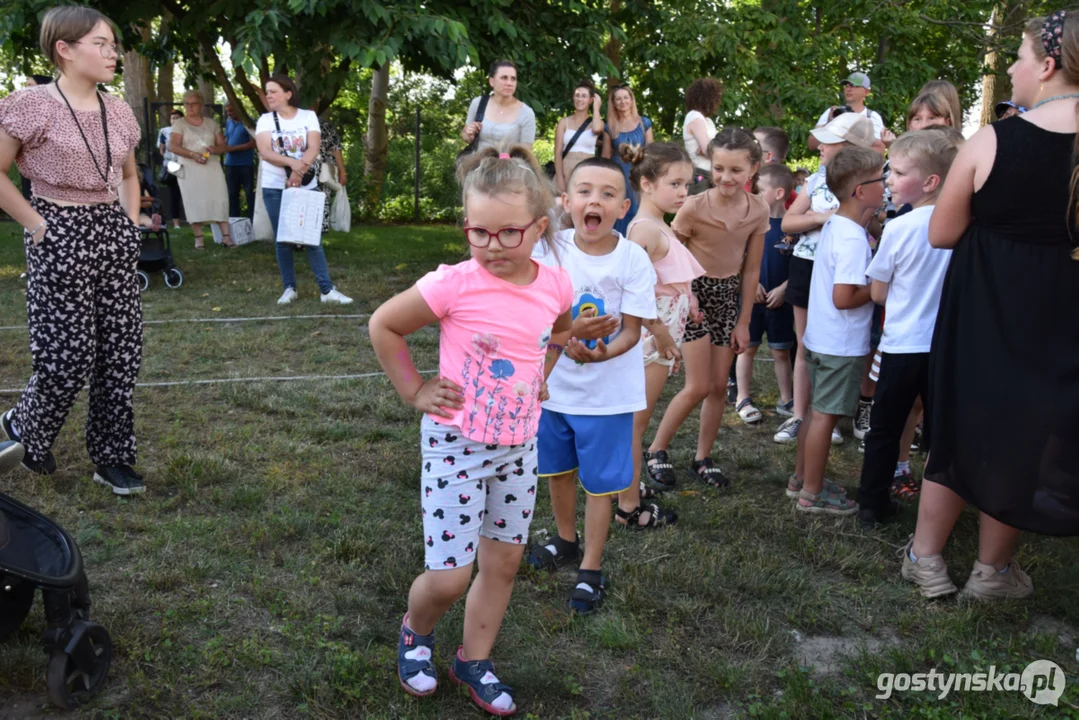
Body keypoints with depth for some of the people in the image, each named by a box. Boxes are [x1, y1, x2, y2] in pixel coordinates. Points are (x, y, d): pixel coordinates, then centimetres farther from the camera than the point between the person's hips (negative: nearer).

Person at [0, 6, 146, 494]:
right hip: (61, 237, -6)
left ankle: (112, 458, 17)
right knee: (69, 356, -2)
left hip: (114, 234, 6)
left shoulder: (118, 112, 8)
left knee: (121, 353, 5)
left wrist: (130, 225, 11)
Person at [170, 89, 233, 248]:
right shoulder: (179, 124, 4)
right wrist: (192, 154, -20)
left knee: (219, 200, -6)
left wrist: (214, 149, -13)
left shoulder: (211, 123, 12)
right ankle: (198, 238, -2)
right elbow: (173, 146, -7)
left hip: (212, 167, 2)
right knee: (195, 202, -5)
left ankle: (226, 236, -7)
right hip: (190, 169, -2)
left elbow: (223, 145, 11)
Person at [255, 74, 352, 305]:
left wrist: (299, 171, -27)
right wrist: (292, 163, -30)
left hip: (306, 186, -1)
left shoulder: (308, 116, 2)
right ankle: (289, 288, 12)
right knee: (282, 239, 3)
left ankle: (327, 290, -4)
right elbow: (265, 152, -13)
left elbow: (314, 148, -11)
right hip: (274, 187, 1)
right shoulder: (265, 120, 2)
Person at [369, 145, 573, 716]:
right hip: (456, 444, -5)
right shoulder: (453, 285, -21)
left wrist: (540, 379, 7)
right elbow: (383, 326, -7)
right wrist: (414, 391, -7)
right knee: (450, 575, -1)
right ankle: (415, 632, 33)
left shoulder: (555, 285, -6)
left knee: (504, 561, 15)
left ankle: (473, 662, 36)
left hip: (519, 445, 5)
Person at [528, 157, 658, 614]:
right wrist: (571, 330, -34)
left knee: (599, 481, 6)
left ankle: (591, 568, 26)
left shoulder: (633, 259, -16)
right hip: (555, 383, 3)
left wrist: (598, 353, -36)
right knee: (557, 469, 21)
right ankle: (566, 541, 47)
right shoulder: (551, 250, -11)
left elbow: (631, 332, -15)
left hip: (607, 391, -3)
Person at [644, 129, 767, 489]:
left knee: (719, 386, 7)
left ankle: (703, 458, 22)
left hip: (729, 297, 4)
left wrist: (744, 322, 3)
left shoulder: (758, 210, -6)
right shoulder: (695, 207, -19)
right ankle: (656, 450, 12)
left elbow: (751, 269, 1)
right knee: (699, 387, -7)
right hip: (693, 293, -4)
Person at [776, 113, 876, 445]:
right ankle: (798, 416, 16)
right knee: (805, 346, 9)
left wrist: (815, 217, -15)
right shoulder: (816, 179, 6)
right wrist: (824, 218, -12)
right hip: (806, 265, 4)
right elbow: (787, 223, 2)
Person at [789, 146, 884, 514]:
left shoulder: (834, 225, 7)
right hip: (841, 344, -9)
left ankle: (801, 478, 31)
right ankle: (812, 494, 12)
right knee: (825, 415, 1)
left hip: (821, 338, 9)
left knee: (817, 410, 19)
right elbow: (843, 298, -27)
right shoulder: (853, 239, -22)